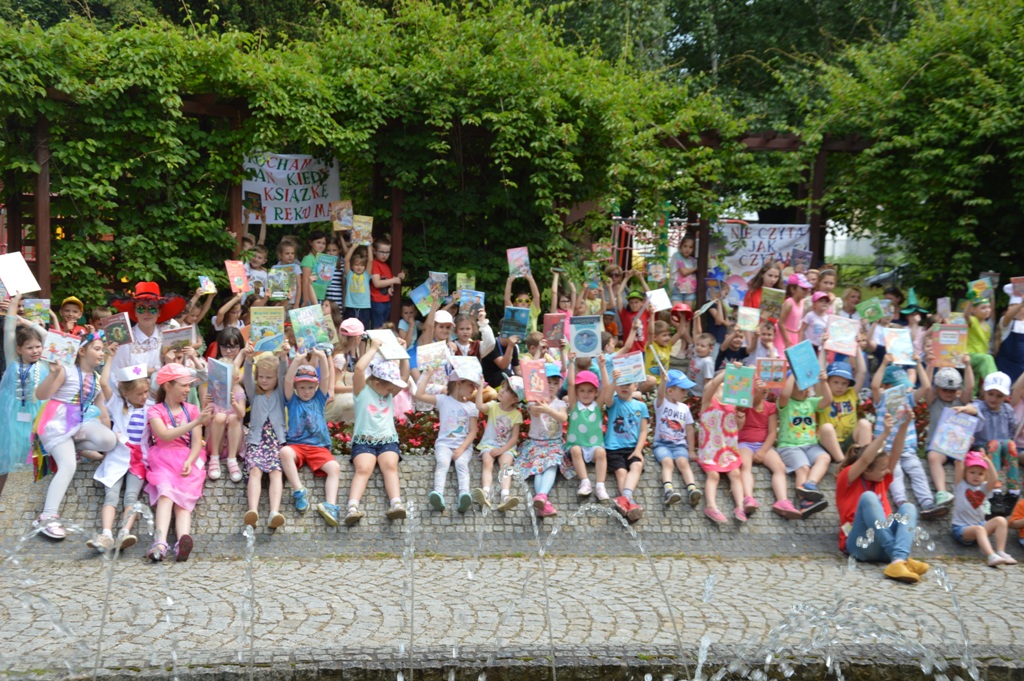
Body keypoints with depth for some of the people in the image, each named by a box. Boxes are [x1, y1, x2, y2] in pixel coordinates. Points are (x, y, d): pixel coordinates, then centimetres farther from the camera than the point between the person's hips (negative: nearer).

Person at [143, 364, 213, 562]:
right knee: (166, 493, -31)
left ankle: (183, 541, -50)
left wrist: (189, 462, -14)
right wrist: (196, 422, -21)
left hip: (187, 462, 2)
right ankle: (160, 542, -49)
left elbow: (197, 442, 7)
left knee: (183, 501, -22)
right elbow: (165, 435, -11)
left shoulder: (192, 410, 19)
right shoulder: (155, 411, 9)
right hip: (162, 461, -2)